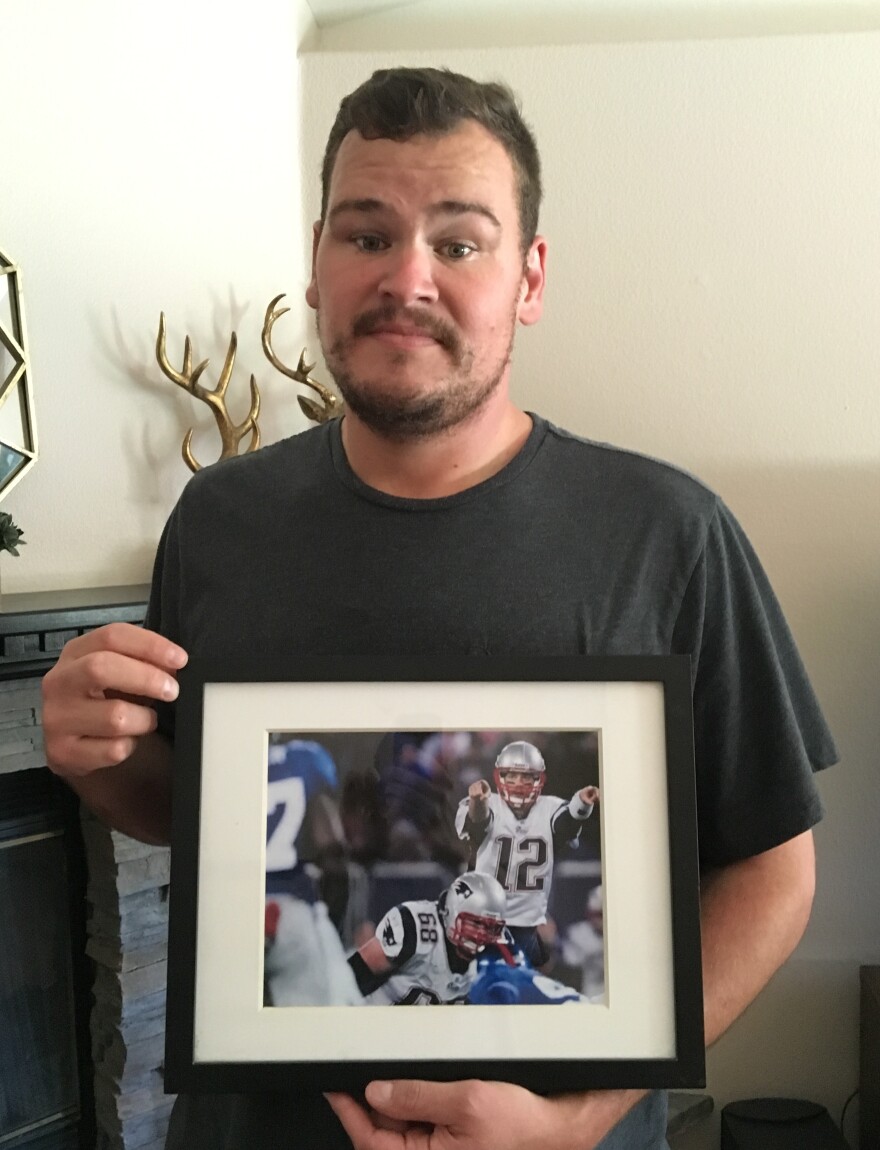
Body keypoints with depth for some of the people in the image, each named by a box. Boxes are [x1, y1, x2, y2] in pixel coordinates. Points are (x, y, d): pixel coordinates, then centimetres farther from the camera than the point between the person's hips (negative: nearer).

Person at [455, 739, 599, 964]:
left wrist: (582, 804, -50)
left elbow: (568, 821, -25)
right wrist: (477, 802, -60)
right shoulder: (487, 807, -12)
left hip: (529, 922, 2)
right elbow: (476, 819, -34)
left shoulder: (548, 809, -5)